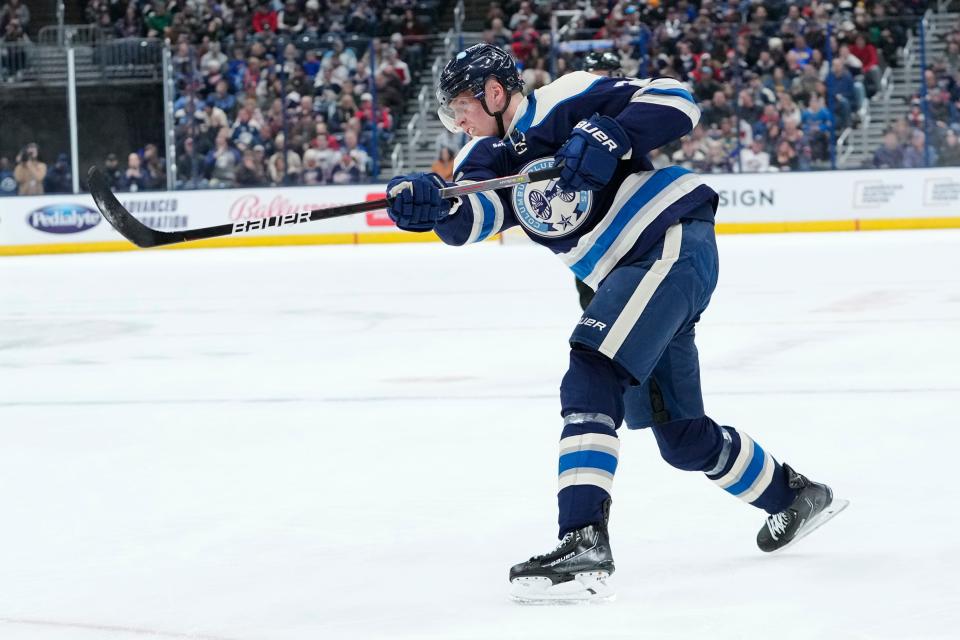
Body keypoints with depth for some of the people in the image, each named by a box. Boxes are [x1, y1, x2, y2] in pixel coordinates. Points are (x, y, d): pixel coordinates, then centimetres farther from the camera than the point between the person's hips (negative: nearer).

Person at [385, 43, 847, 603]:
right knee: (681, 436, 18)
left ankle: (584, 545, -35)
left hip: (674, 244, -10)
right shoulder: (490, 157, 9)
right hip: (626, 277, 10)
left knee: (591, 380, -25)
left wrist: (609, 137, -31)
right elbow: (472, 216, -12)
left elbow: (677, 102, -18)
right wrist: (433, 203, -33)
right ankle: (795, 495, 42)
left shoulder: (568, 104, -11)